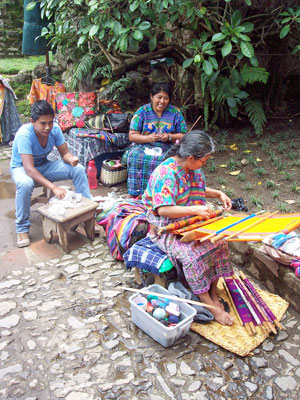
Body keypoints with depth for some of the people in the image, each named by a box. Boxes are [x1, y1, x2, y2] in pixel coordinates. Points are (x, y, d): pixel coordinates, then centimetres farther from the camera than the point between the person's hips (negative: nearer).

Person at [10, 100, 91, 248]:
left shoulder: (55, 129, -17)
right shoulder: (24, 134, -32)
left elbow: (65, 153, -8)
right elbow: (29, 169, -38)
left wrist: (71, 159, -34)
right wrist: (54, 187, -48)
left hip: (44, 165, 5)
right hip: (21, 168, -5)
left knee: (78, 169, -14)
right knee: (25, 183, -40)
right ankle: (22, 228, -20)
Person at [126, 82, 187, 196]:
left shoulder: (175, 113, 9)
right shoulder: (142, 111, 7)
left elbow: (183, 136, 8)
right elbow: (132, 136, 2)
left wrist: (169, 137, -12)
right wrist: (148, 138, -16)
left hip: (167, 147, 0)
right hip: (143, 146, 0)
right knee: (136, 157, -33)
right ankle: (136, 194, -26)